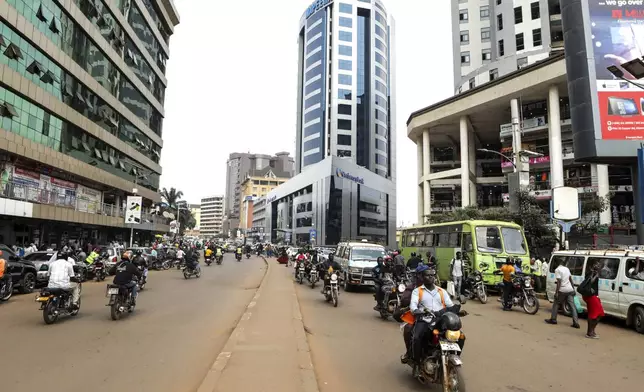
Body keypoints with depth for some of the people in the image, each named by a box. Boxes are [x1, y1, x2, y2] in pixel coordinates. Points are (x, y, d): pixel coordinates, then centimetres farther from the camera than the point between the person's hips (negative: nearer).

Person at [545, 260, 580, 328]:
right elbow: (571, 279, 15)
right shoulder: (567, 269, 11)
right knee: (572, 306, 4)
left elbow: (559, 282, -16)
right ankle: (576, 322, -2)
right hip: (570, 290, 6)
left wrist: (556, 292, -14)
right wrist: (573, 288, 23)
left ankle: (553, 319, 15)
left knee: (556, 304, 10)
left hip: (562, 290, -6)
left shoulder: (557, 270, -11)